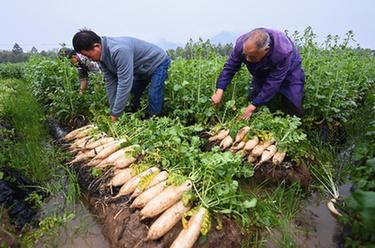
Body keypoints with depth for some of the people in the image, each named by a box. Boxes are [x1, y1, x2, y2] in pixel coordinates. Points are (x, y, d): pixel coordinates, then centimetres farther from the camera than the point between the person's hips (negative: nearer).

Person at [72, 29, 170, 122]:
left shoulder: (119, 50, -40)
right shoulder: (102, 55, -10)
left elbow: (124, 84, -40)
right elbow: (110, 83, -7)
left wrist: (115, 115, -31)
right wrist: (113, 112, -8)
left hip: (158, 62, -8)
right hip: (142, 69, 9)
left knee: (154, 97, -19)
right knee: (134, 94, 10)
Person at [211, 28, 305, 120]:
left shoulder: (284, 52, -42)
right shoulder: (241, 44, -32)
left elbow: (273, 83, -36)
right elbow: (230, 67, -21)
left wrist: (252, 106, -36)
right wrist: (219, 91, -31)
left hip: (288, 72, -3)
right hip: (261, 73, 4)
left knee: (295, 112, -8)